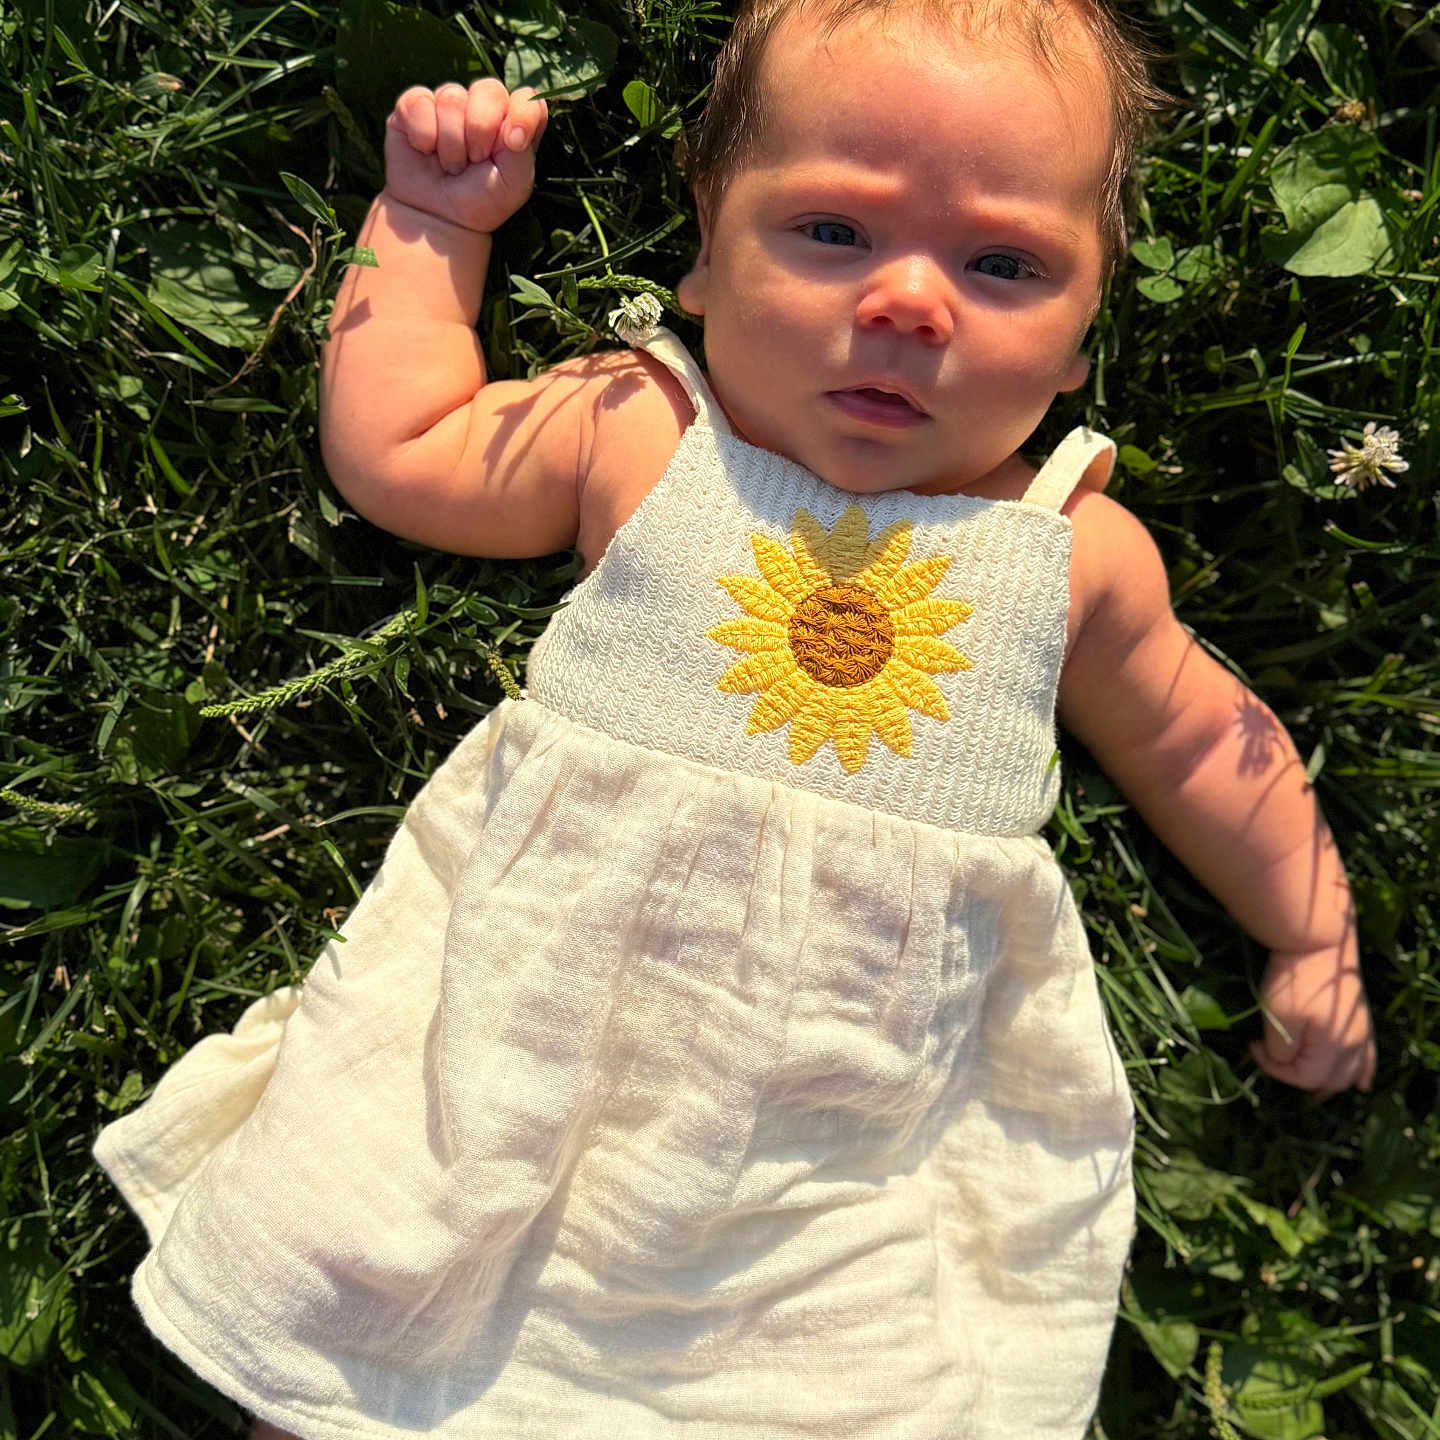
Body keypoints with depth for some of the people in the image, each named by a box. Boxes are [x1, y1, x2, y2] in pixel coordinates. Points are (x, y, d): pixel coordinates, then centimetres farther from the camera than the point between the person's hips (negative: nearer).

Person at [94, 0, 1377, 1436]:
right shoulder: (634, 431, -1)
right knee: (330, 1307, 1)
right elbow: (388, 447, 9)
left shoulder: (1082, 552, 2)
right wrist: (429, 219, 13)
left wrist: (1313, 937, 20)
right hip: (529, 1028, 0)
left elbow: (1198, 737, 17)